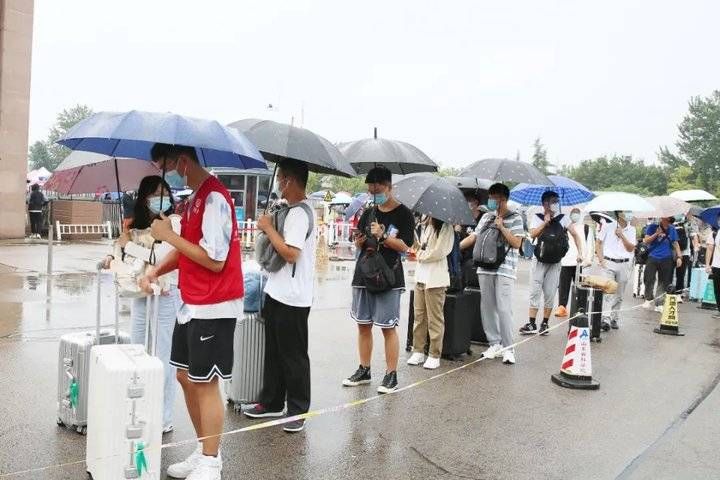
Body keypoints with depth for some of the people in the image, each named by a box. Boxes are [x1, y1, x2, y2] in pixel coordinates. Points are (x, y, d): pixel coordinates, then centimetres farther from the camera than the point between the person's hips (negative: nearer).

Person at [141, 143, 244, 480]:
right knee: (186, 376, 16)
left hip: (213, 308, -10)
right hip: (192, 305, 10)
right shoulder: (195, 197, 13)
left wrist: (169, 235, -16)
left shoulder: (214, 199, -18)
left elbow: (215, 260, -22)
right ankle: (205, 451, 29)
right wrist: (157, 271, 2)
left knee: (205, 383, -1)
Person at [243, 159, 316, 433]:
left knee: (293, 356, 2)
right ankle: (272, 402, 30)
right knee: (274, 352, 17)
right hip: (277, 293, 10)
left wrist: (268, 228, -16)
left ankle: (298, 410, 14)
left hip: (291, 298, -10)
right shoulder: (292, 210, 13)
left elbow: (291, 253, -25)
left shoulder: (299, 213, -18)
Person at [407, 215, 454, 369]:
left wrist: (421, 256, -4)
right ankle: (418, 351, 17)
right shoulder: (425, 225, 16)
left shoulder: (446, 227, -8)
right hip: (421, 274, 7)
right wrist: (418, 254, 4)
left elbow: (440, 251, -15)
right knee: (419, 315, 9)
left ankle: (434, 355, 6)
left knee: (435, 318, -1)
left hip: (436, 278, -7)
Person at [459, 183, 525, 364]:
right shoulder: (487, 217, 14)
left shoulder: (515, 218, 1)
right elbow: (473, 237, 13)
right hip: (485, 268, 5)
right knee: (487, 307, 7)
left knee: (504, 309, -8)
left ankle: (508, 348, 2)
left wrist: (502, 227, -11)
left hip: (505, 270, -5)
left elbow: (517, 243, -6)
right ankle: (494, 343, 19)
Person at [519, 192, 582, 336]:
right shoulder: (537, 218, 1)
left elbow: (575, 235, 6)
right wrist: (545, 222, -15)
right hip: (539, 261, -1)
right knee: (535, 292, -3)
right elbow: (533, 234, -13)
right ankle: (532, 324, -1)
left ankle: (545, 323, 13)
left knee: (550, 294, 3)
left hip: (555, 262, 1)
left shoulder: (563, 219, 4)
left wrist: (579, 253, -4)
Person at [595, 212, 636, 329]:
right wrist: (601, 259, -5)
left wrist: (622, 236, -14)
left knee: (619, 294, 9)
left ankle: (614, 318, 19)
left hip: (624, 265, 3)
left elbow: (631, 248, -1)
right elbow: (598, 243, 4)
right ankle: (605, 318, -19)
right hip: (609, 263, -3)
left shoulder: (632, 230, 7)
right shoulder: (608, 226, 1)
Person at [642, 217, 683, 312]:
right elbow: (646, 241, -1)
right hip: (652, 257, -2)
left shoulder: (672, 230, 8)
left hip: (666, 259, 2)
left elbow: (675, 244, 12)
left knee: (663, 282, 2)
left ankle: (659, 304, 10)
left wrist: (679, 257, 3)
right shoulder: (652, 227, 2)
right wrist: (656, 234, -13)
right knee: (649, 280, -10)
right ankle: (649, 299, 9)